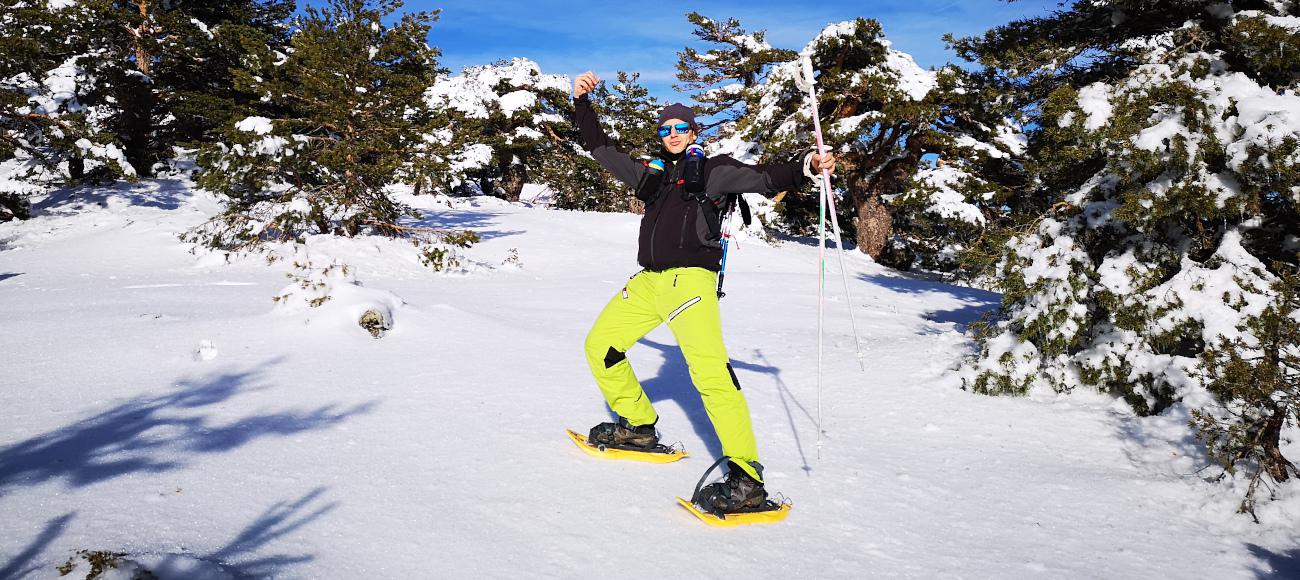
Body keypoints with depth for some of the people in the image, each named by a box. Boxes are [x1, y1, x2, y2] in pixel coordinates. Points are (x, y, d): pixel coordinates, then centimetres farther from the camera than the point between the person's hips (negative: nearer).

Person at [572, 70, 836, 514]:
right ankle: (639, 427, 26)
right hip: (648, 281, 7)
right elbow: (601, 150, 29)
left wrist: (805, 168, -23)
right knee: (600, 345, 10)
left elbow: (762, 179, -6)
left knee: (709, 368, -23)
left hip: (690, 277, -7)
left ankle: (746, 478, -24)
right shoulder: (652, 174, 23)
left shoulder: (713, 170, 7)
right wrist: (582, 104, 22)